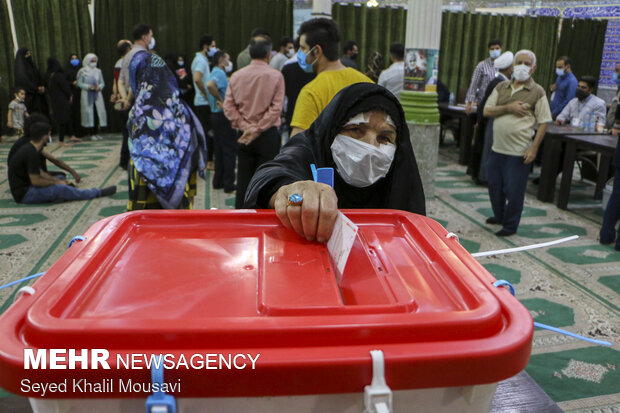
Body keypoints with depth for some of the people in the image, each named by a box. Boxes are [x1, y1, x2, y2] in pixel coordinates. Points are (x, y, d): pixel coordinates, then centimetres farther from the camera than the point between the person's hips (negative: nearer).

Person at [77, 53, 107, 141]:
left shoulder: (98, 71, 10)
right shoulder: (82, 71, 1)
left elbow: (102, 83, 10)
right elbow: (79, 83, -1)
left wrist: (99, 87, -11)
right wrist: (88, 86, -16)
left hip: (97, 95, 3)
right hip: (87, 95, -3)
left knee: (98, 113, -1)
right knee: (89, 113, -5)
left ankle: (96, 133, 9)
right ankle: (92, 134, -1)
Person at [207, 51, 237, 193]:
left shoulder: (215, 73, 16)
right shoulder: (219, 73, -14)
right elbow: (210, 85, -34)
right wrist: (221, 101, -24)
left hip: (216, 115, 10)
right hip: (224, 116, -10)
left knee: (219, 150, 14)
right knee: (229, 151, -5)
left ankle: (218, 182, 20)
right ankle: (229, 185, -1)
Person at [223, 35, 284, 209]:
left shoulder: (236, 76, 3)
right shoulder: (275, 76, -6)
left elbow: (228, 107, -1)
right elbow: (276, 108, -11)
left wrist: (245, 127, -4)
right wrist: (258, 129, -9)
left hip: (244, 137, 3)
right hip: (268, 135, -3)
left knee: (243, 180, 11)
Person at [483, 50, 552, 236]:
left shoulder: (537, 92, -3)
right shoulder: (501, 87, 9)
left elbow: (543, 122, -5)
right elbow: (487, 111, 2)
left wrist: (534, 148, -13)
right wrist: (508, 107, -13)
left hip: (519, 152, -5)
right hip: (497, 148, 5)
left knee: (513, 190, 2)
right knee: (494, 185, 17)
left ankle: (510, 225, 18)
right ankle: (499, 216, 38)